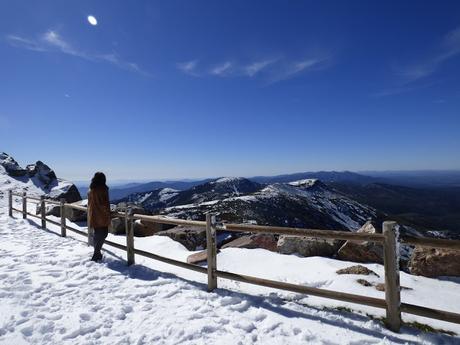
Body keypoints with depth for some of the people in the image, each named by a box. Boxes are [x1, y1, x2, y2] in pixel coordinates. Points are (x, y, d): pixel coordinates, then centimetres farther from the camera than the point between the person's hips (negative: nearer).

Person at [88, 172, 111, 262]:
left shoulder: (91, 190, 5)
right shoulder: (103, 189, -15)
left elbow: (90, 204, 13)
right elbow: (105, 203, -16)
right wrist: (108, 215, -8)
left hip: (93, 216, 7)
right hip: (102, 216, -7)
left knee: (97, 234, 18)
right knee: (103, 234, 2)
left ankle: (97, 254, 27)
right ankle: (96, 255, -1)